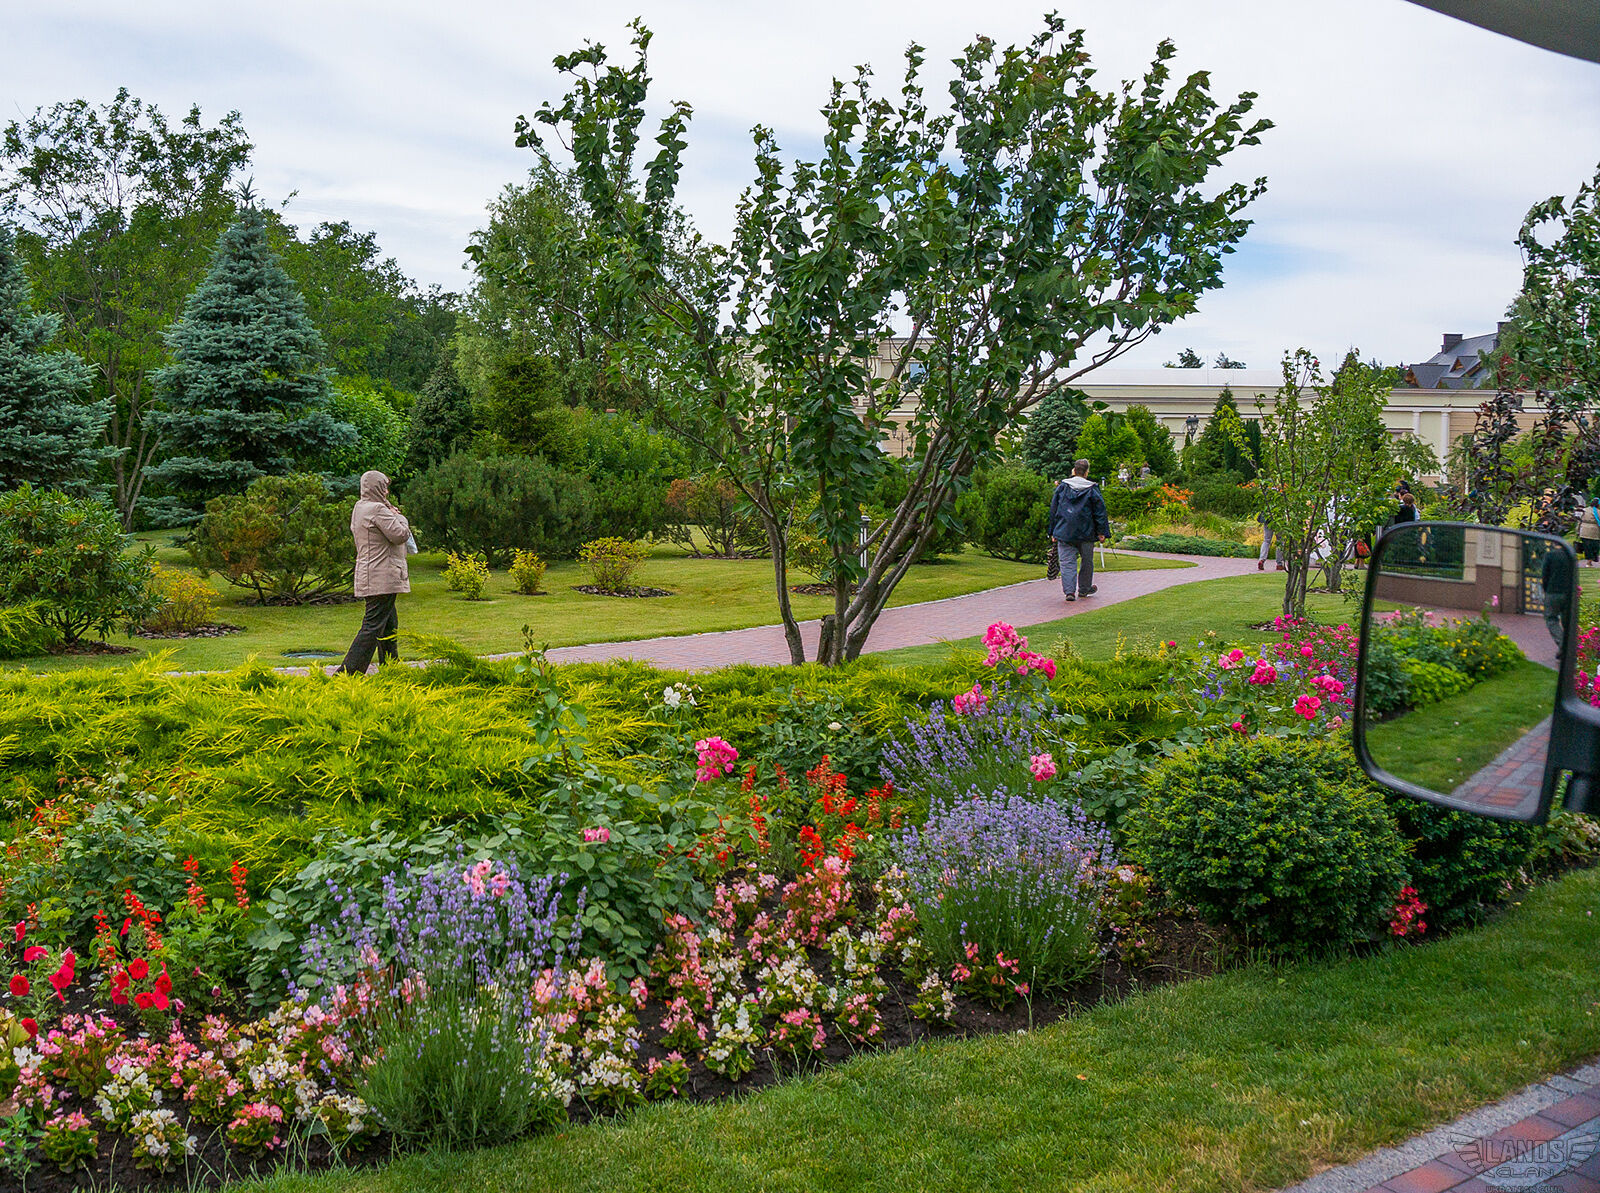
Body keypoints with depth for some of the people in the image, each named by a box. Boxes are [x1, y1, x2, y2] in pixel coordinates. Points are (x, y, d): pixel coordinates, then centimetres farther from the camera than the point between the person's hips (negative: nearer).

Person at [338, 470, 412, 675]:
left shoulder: (359, 509, 16)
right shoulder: (378, 509, -15)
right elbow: (400, 535, -18)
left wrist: (394, 516, 12)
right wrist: (399, 517, 1)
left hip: (371, 579, 10)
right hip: (382, 579, -10)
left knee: (389, 625, 18)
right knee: (373, 626, -10)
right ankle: (348, 672, -12)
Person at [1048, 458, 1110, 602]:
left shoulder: (1062, 487, 3)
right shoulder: (1092, 489, -2)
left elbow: (1053, 510, 8)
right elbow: (1100, 512, -2)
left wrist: (1053, 531, 14)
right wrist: (1102, 532, 3)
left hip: (1064, 532, 1)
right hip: (1086, 533, -1)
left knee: (1067, 562, -1)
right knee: (1087, 561, 16)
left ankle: (1069, 590, -14)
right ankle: (1084, 589, 28)